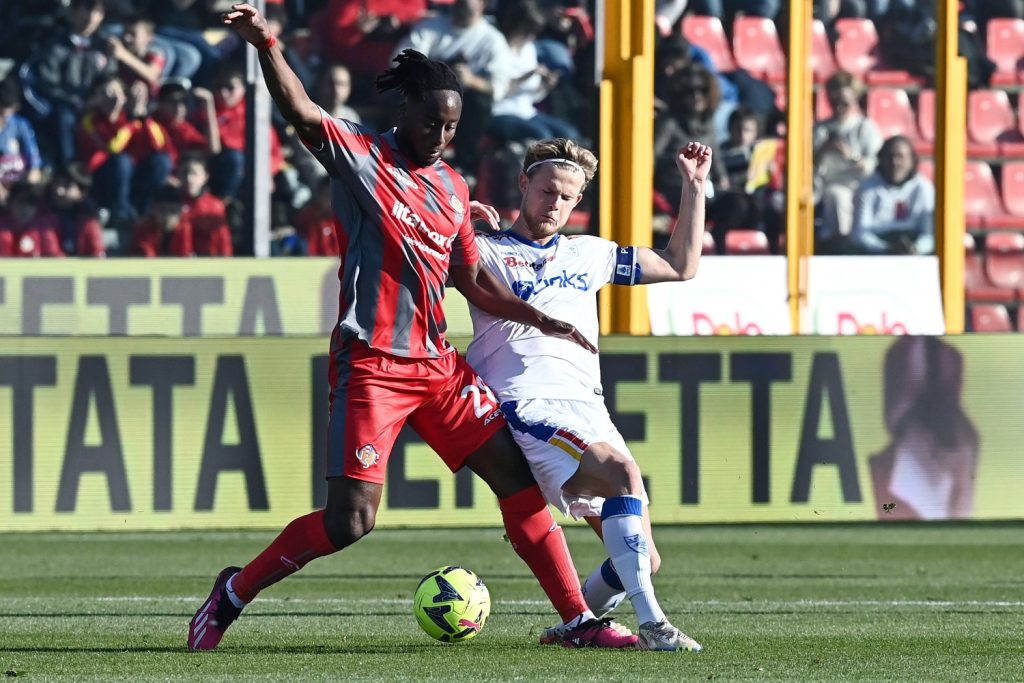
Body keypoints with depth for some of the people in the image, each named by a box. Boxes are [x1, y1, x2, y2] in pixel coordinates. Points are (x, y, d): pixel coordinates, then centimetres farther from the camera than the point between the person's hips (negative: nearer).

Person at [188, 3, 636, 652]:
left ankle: (580, 621, 9)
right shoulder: (361, 154, -5)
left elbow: (473, 281, 22)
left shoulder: (452, 186, 14)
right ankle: (233, 593, 8)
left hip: (437, 362, 7)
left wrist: (542, 320, 12)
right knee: (352, 518, -12)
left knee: (519, 476, 2)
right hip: (371, 362, -7)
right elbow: (302, 112, -24)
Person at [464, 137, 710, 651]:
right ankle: (651, 624, -37)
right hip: (529, 408, -6)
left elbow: (680, 266, 32)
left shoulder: (588, 255, 26)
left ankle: (572, 627, 19)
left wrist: (694, 187, 26)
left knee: (642, 559, -3)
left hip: (587, 409, 6)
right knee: (623, 471, -33)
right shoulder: (485, 251, 10)